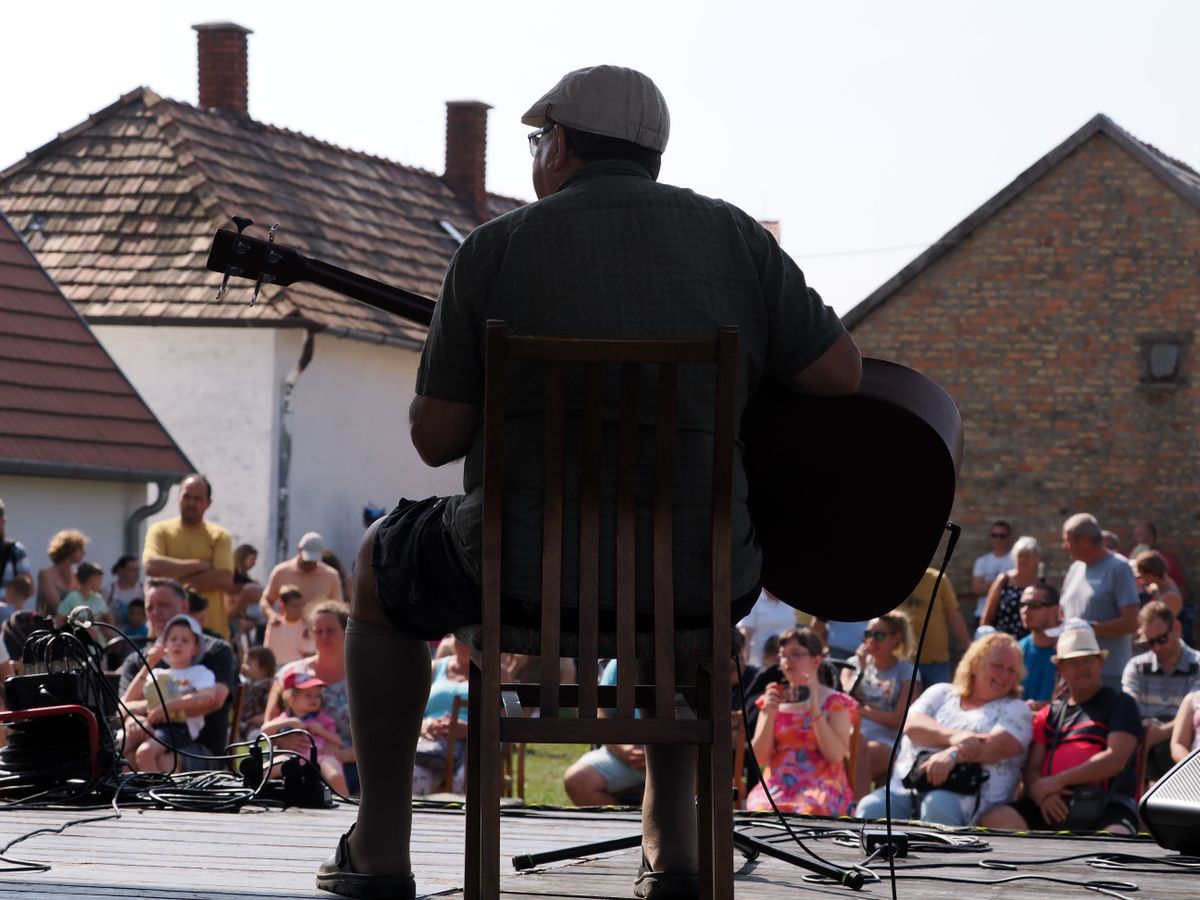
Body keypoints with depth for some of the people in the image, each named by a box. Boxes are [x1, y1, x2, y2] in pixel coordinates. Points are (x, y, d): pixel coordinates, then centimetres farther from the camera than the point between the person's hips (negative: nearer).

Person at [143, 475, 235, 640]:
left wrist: (179, 579, -12)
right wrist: (199, 565, -10)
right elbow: (151, 566, -15)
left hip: (212, 631, 1)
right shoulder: (160, 531, 5)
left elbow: (225, 579, -8)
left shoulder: (219, 536, 6)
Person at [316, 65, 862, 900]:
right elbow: (843, 371, 1)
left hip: (532, 576, -2)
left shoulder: (497, 247, -5)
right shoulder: (733, 236, 2)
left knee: (379, 565, 31)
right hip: (696, 587, 2)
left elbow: (436, 438, -4)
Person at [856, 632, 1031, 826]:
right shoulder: (942, 693, 22)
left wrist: (953, 754, -27)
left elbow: (999, 746, -9)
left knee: (937, 805, -38)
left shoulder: (1015, 710, 13)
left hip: (966, 796, -3)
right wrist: (952, 736, -18)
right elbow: (912, 725, 2)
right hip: (907, 787, 3)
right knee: (870, 809, -27)